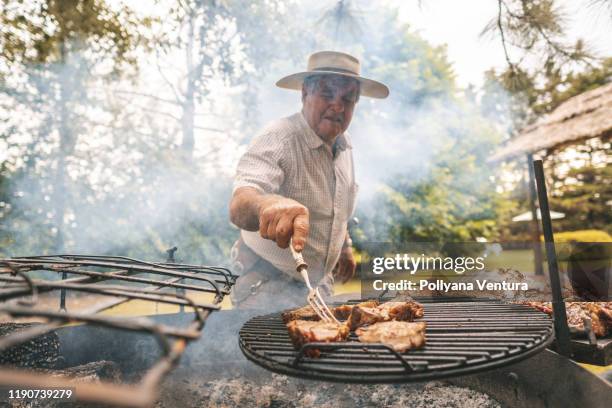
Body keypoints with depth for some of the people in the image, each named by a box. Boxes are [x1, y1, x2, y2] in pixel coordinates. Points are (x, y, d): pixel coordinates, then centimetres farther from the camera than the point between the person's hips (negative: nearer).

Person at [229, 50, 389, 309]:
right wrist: (268, 205, -61)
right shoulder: (278, 139, -24)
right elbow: (239, 206, -41)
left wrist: (345, 246, 22)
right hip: (269, 286, -7)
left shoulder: (344, 144, 1)